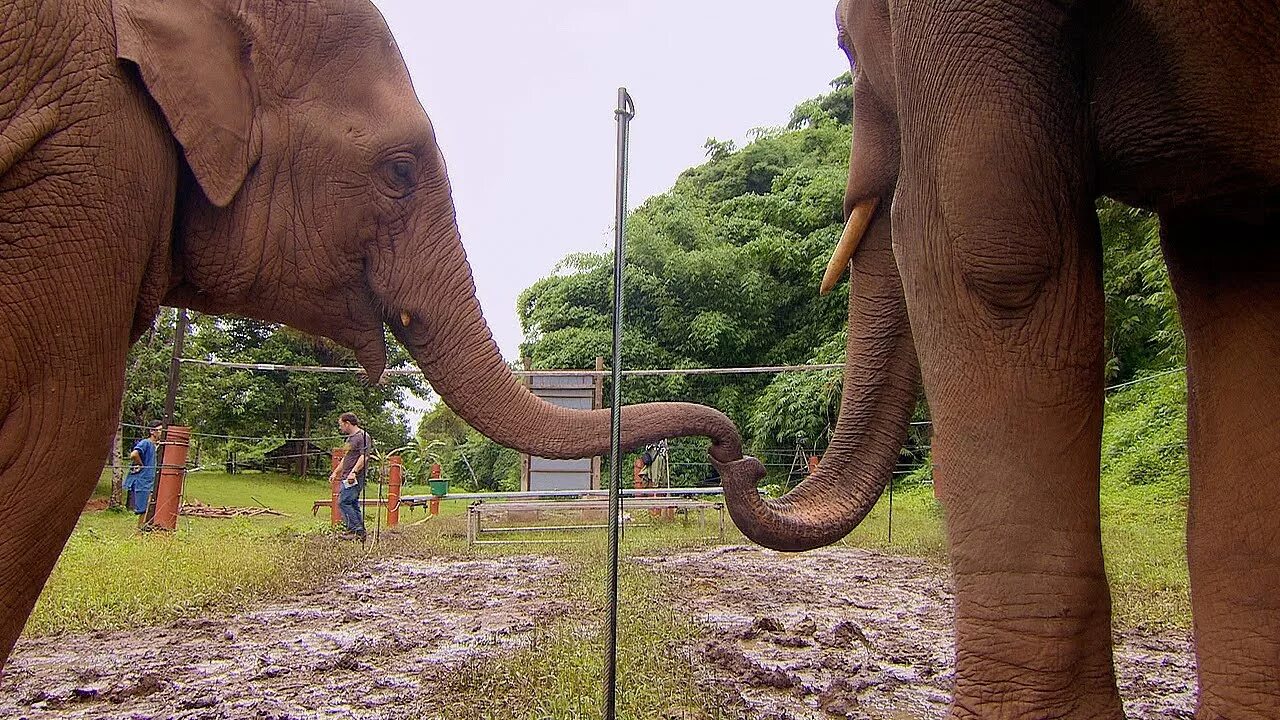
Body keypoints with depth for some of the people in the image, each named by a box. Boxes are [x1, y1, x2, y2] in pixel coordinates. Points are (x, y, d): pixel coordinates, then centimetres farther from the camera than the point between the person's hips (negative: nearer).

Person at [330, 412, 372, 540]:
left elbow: (364, 457, -20)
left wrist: (353, 472, -29)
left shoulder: (363, 437, -10)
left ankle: (355, 529, -13)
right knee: (353, 504, 8)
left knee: (343, 502, -14)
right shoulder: (350, 438, 21)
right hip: (347, 477, 10)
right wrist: (335, 472, 29)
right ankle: (360, 532, 9)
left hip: (355, 477, -10)